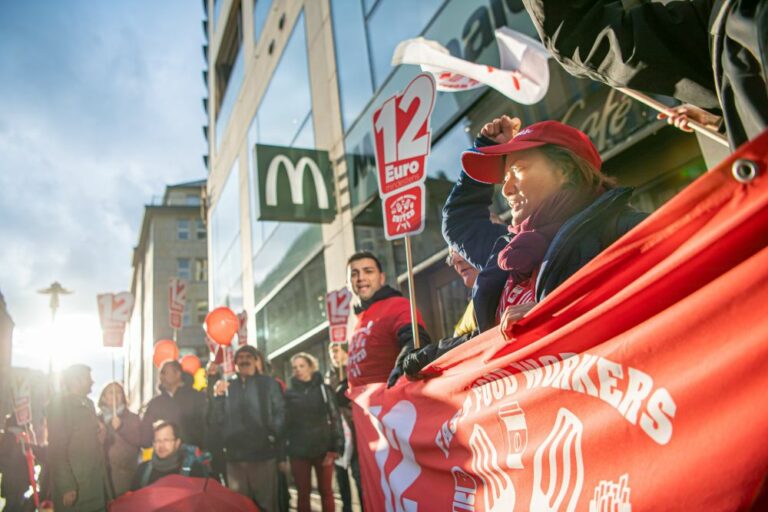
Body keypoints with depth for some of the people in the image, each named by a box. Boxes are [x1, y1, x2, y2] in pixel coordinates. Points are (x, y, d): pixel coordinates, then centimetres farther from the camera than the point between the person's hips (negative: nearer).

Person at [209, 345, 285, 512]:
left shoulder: (269, 384, 4)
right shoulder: (227, 386, 11)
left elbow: (280, 413, -3)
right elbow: (217, 419, 6)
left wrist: (272, 434, -15)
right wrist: (218, 397, -7)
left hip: (263, 453, -3)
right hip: (235, 455, 3)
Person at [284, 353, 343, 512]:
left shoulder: (323, 389, 2)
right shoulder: (289, 393, 5)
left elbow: (335, 418, -1)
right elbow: (285, 422, 3)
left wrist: (334, 448, -9)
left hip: (323, 449, -1)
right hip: (299, 451, 1)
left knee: (326, 491, 6)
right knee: (303, 493, 8)